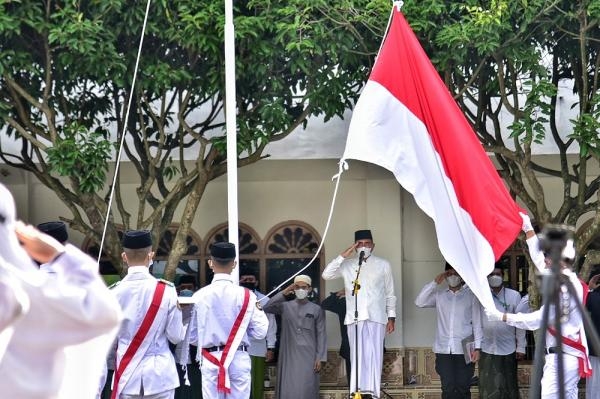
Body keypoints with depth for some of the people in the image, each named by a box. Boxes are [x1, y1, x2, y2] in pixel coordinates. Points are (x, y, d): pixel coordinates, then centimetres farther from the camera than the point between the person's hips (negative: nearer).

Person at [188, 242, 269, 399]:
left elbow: (192, 336, 3)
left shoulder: (199, 296, -4)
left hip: (210, 361, 0)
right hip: (238, 360, 0)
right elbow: (260, 332, -4)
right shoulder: (246, 296, -6)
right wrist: (259, 312, 14)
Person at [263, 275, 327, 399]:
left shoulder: (317, 310, 6)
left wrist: (320, 358, -3)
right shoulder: (285, 306, 8)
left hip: (308, 356, -1)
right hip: (289, 356, 1)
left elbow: (321, 335, 4)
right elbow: (267, 308, -9)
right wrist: (284, 293, -16)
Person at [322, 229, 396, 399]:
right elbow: (326, 275, -1)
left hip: (376, 318, -1)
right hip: (355, 318, 1)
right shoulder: (347, 265, 12)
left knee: (373, 355, -9)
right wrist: (343, 256, -5)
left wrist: (391, 317, 8)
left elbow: (390, 294, 14)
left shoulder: (383, 265, 12)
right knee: (357, 356, -2)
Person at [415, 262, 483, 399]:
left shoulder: (471, 295, 4)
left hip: (464, 349, -1)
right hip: (443, 350, 1)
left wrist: (477, 347, -4)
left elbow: (477, 323, 2)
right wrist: (434, 282, -6)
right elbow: (420, 302, -4)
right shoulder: (439, 294, 10)